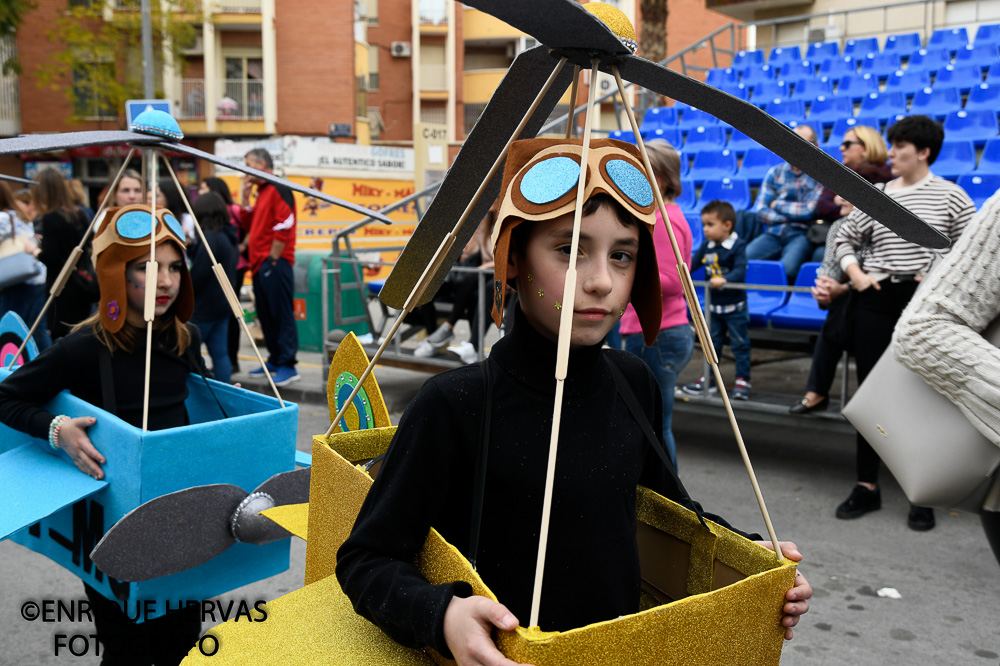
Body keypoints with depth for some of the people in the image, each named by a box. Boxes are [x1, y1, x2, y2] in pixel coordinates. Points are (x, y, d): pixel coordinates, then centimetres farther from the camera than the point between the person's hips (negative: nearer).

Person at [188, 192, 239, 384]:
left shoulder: (210, 238, -18)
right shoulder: (229, 237, 10)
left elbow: (197, 275, -19)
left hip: (203, 307, -9)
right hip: (222, 304, 9)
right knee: (220, 352, 8)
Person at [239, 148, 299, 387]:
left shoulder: (279, 188, -8)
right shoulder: (262, 191, 21)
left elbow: (284, 225, -17)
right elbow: (248, 224, 23)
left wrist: (273, 258, -15)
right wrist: (245, 198, 12)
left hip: (275, 263, -10)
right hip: (259, 263, 10)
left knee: (281, 314, -9)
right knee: (266, 314, 13)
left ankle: (287, 366, -7)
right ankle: (275, 360, 21)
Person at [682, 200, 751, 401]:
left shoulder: (738, 245, -15)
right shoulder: (706, 245, 2)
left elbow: (740, 271, -24)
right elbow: (693, 262, 6)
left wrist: (724, 280, -40)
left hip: (735, 305, -6)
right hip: (713, 305, 6)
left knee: (740, 344, 4)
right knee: (712, 343, 14)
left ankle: (742, 380, 14)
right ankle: (708, 380, 24)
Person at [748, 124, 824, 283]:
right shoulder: (775, 173, 14)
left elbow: (810, 211, -8)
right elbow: (761, 212, 6)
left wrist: (777, 205, 2)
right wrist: (793, 215, -6)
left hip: (801, 234, -4)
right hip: (773, 234, 4)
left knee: (786, 268, -35)